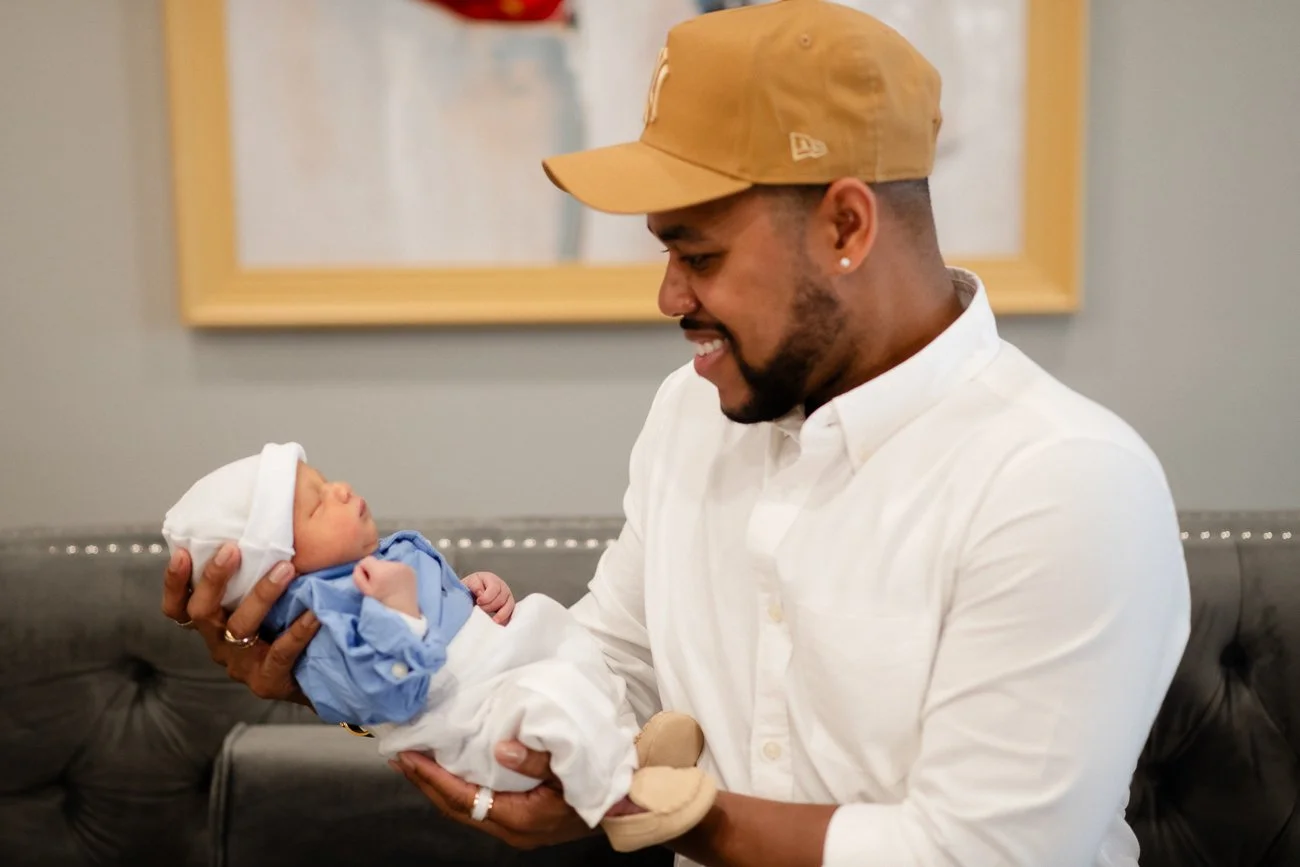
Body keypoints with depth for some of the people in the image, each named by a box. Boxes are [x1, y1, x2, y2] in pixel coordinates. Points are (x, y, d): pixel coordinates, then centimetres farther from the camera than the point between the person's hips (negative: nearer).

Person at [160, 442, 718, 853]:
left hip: (507, 663, 11)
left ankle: (622, 747, 27)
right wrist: (396, 606, -33)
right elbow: (399, 692, -31)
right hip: (476, 729, -11)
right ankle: (619, 800, -19)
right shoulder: (322, 626, -23)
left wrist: (480, 592, 5)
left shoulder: (373, 562, 8)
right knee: (556, 694, -35)